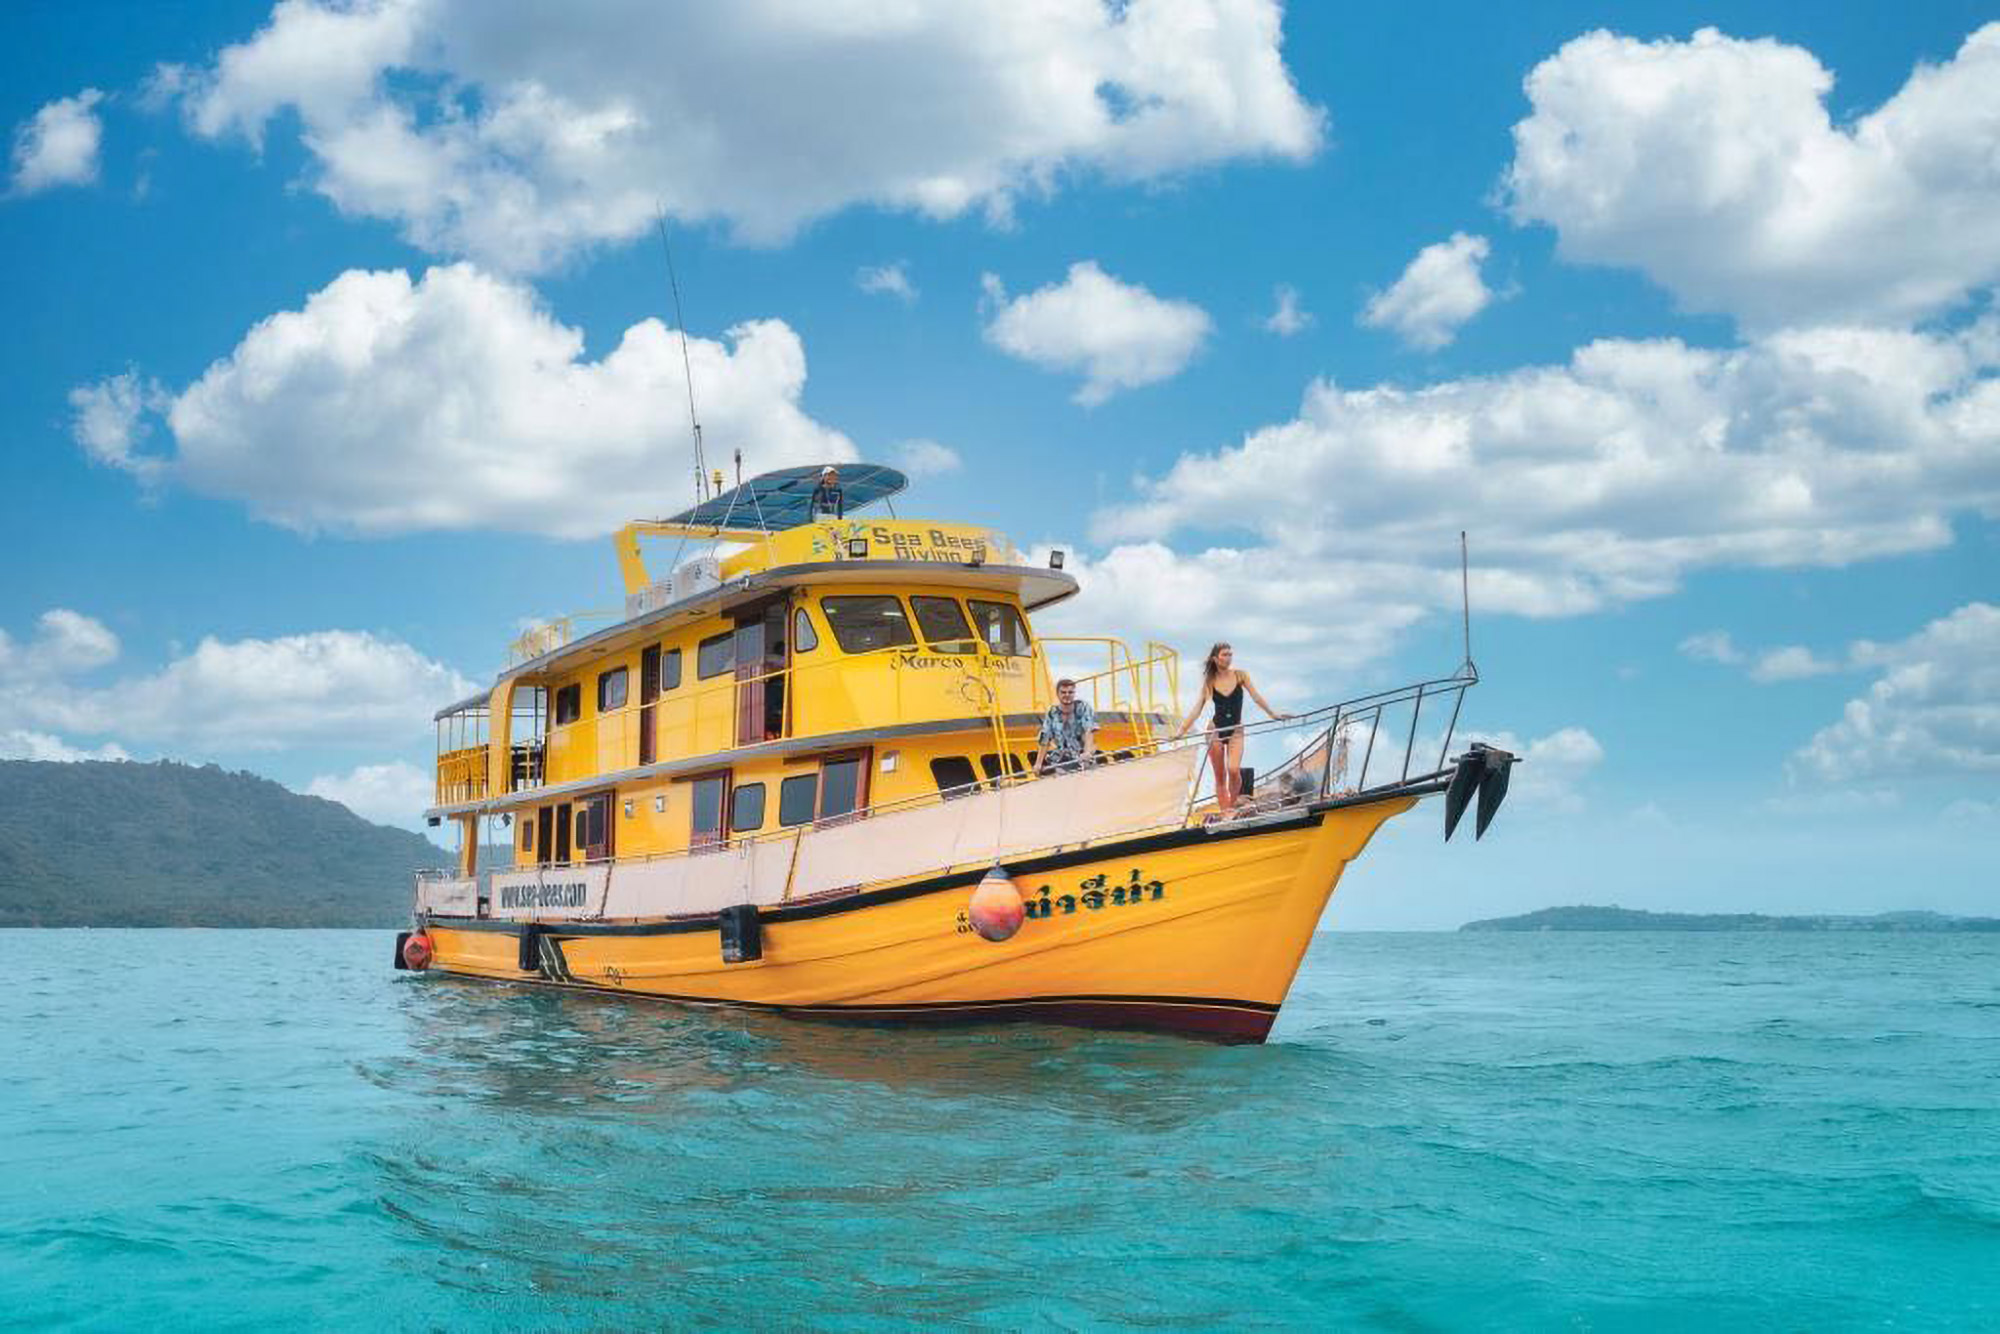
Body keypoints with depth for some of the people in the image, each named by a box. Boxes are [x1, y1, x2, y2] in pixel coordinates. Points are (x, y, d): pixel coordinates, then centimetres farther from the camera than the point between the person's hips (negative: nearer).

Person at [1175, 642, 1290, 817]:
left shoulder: (1240, 675, 1)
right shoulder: (1209, 682, 1)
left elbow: (1256, 696, -1)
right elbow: (1197, 709, 0)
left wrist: (1273, 713, -11)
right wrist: (1182, 730, -7)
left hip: (1236, 730, 0)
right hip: (1215, 729, 1)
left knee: (1234, 770, -19)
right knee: (1220, 776, 2)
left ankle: (1232, 806, 2)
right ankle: (1225, 812, 9)